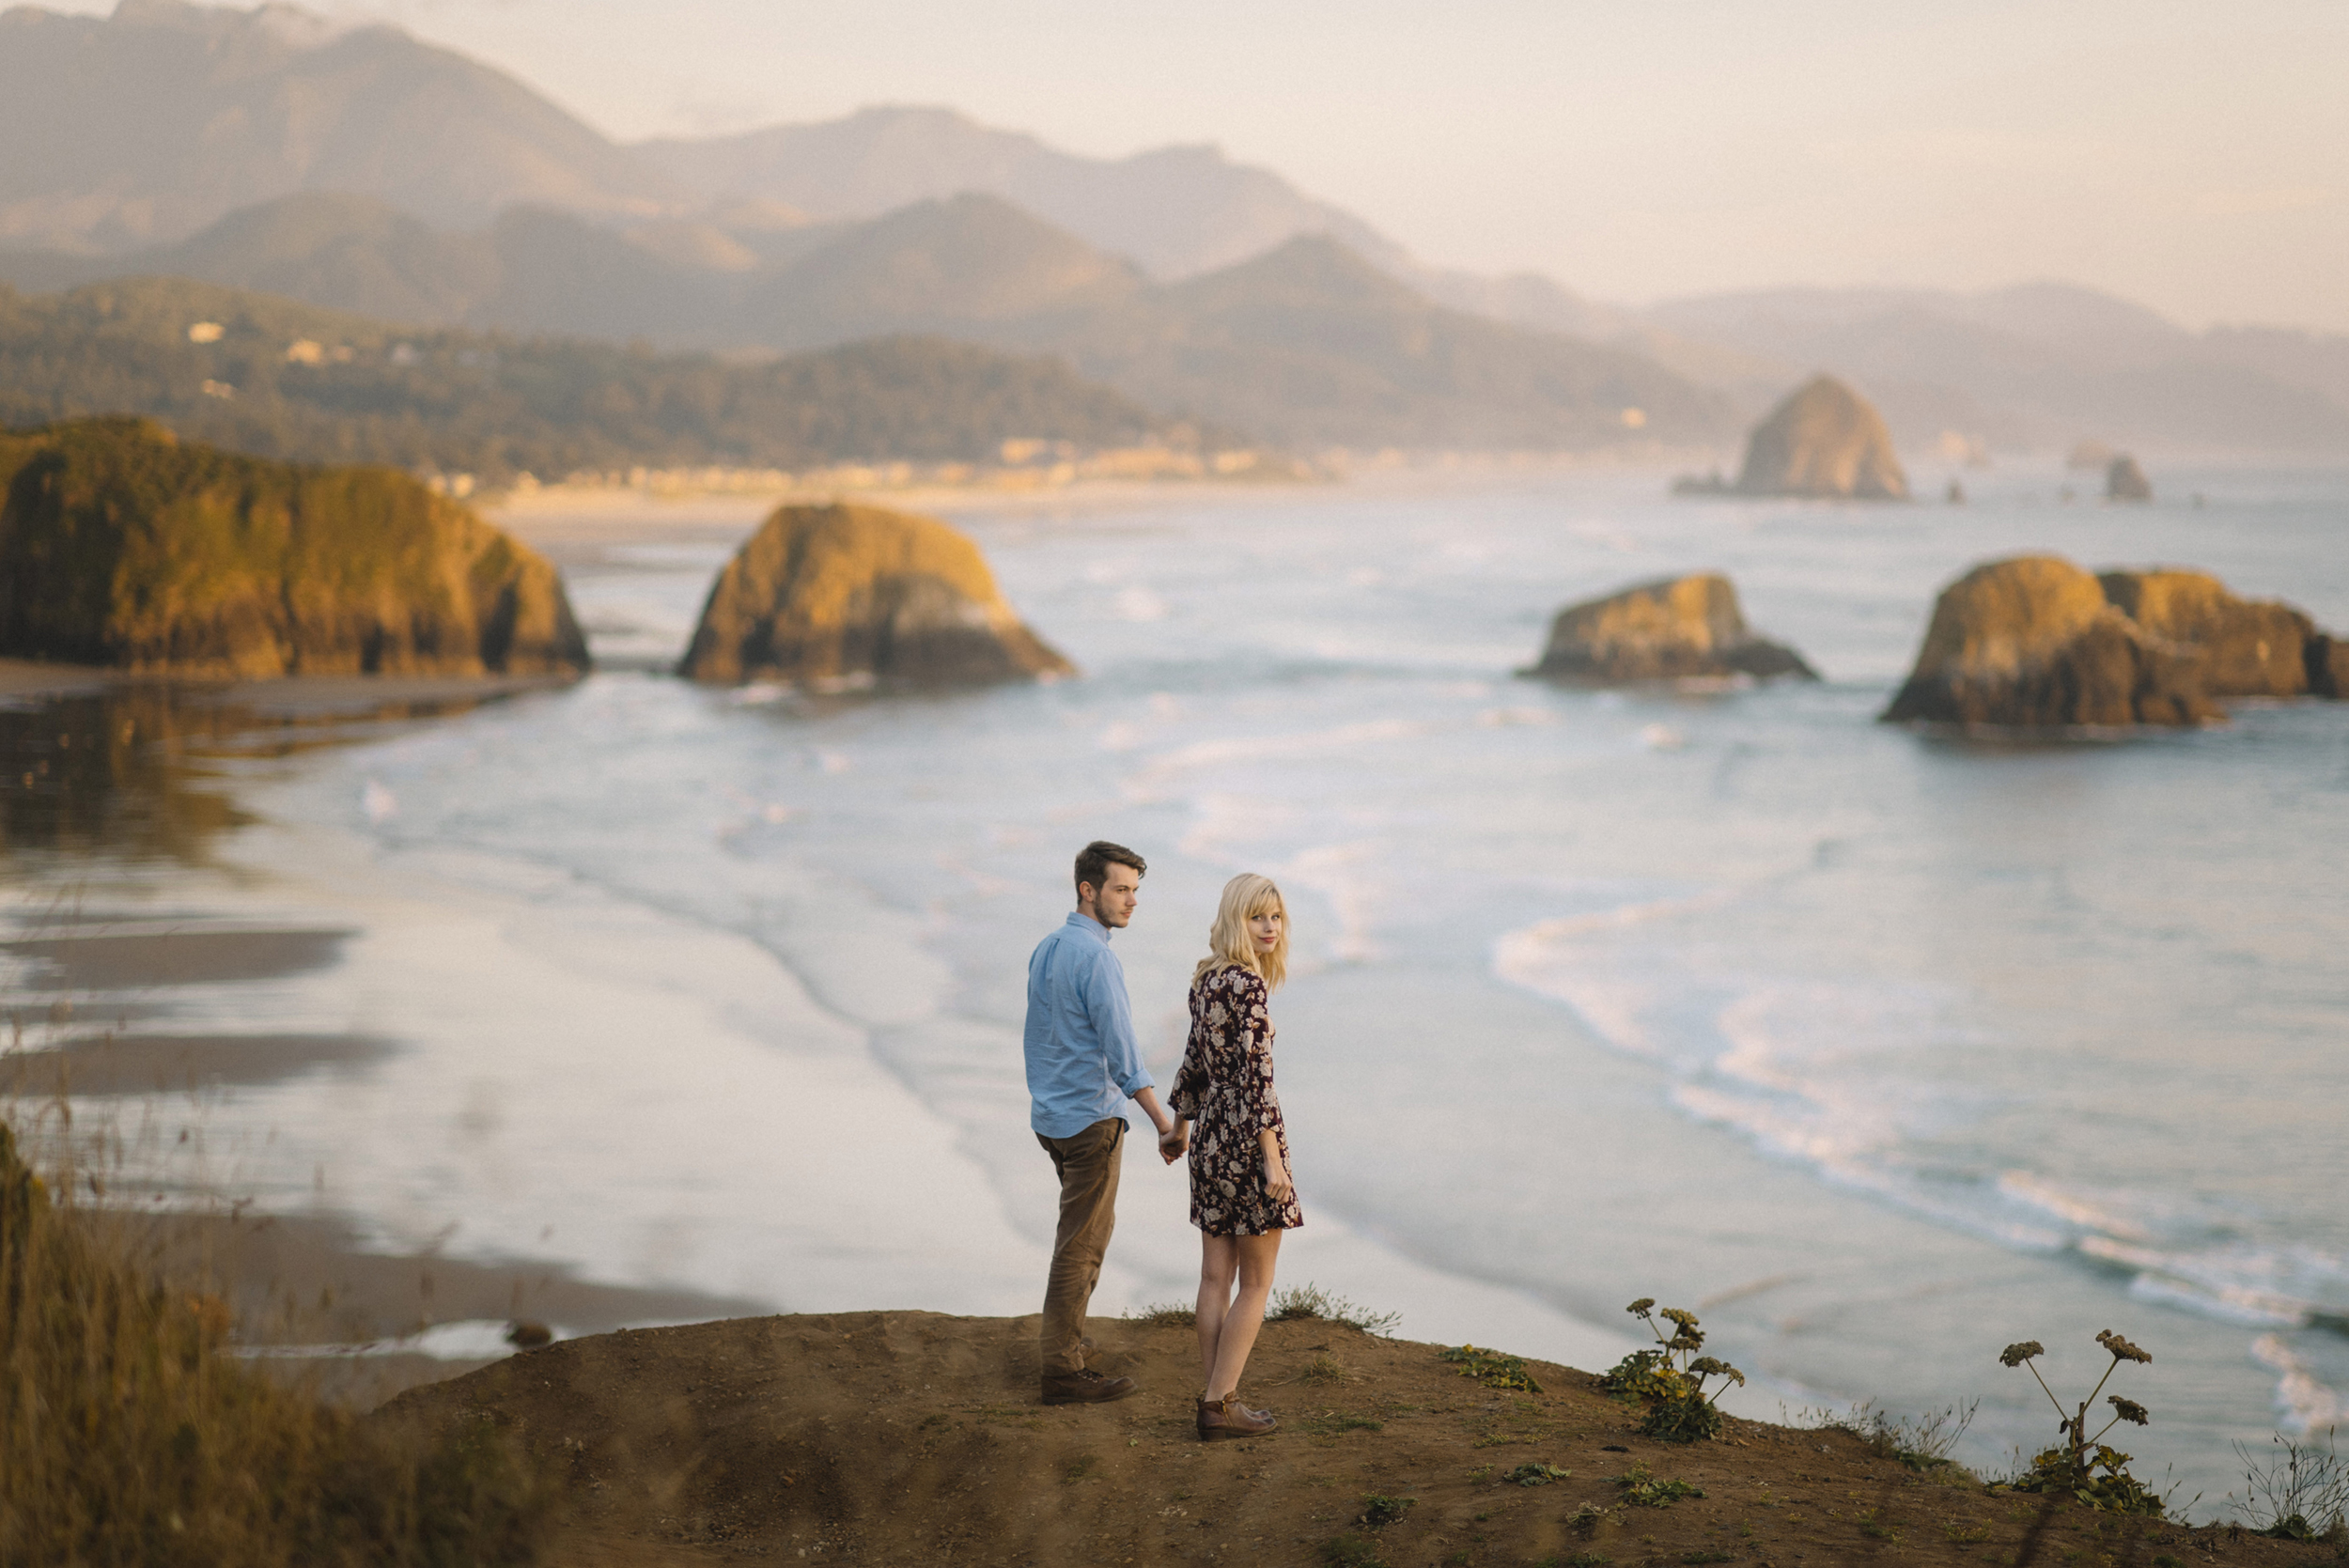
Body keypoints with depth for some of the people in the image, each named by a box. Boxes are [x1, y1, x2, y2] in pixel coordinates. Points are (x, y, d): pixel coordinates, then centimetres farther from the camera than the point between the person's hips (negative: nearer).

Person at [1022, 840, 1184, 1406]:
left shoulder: (1045, 950, 8)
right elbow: (1122, 1054, -24)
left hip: (1050, 1117, 9)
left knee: (1089, 1225, 24)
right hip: (1091, 1119, -9)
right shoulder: (1096, 959, -20)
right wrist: (1165, 1127, -24)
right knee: (1082, 1243, -3)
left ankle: (1064, 1333, 33)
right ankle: (1063, 1369, 0)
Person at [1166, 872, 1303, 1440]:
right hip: (1248, 1134, -8)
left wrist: (1179, 1124, 32)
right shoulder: (1248, 986, -17)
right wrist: (1273, 1159, -21)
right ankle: (1220, 1404, 1)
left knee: (1216, 1278, 11)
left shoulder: (1207, 979, 9)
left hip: (1211, 1135, 8)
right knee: (1257, 1283, 1)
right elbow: (1255, 1076, -21)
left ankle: (1215, 1400, 15)